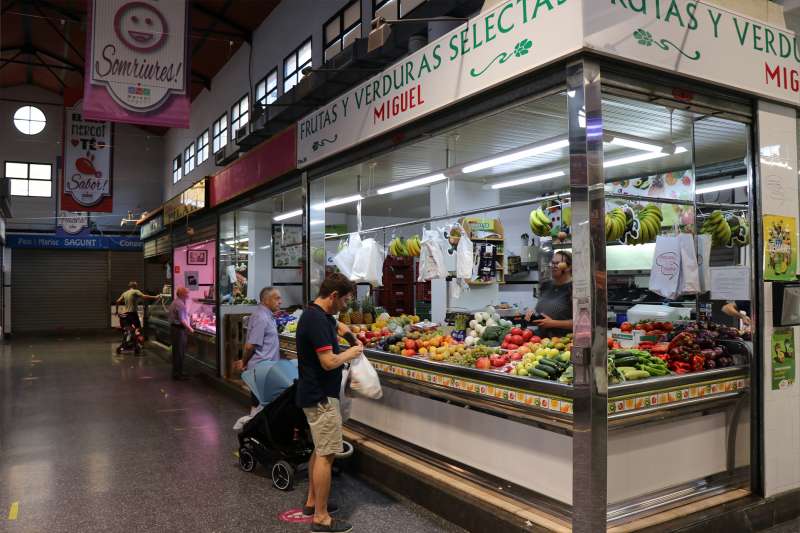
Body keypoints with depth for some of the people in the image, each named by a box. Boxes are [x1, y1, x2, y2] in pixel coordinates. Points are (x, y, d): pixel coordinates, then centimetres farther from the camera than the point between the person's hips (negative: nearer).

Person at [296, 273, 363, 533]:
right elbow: (329, 362, -27)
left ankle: (312, 502, 31)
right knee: (326, 455, -4)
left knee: (320, 450, 19)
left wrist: (353, 339, 14)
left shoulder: (320, 315, 9)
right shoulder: (316, 320, -22)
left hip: (316, 394, 11)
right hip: (321, 397, -11)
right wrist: (350, 353, -10)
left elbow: (339, 326, 32)